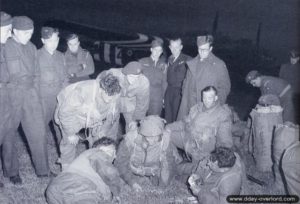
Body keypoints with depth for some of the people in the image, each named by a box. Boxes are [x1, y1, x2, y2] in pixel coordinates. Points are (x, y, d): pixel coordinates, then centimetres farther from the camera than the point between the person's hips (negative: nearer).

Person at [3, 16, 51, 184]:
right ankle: (12, 171, 20)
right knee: (9, 134, 6)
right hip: (11, 94, -4)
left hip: (30, 93, 4)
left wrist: (36, 93, 10)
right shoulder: (4, 47, -5)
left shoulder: (32, 47, 10)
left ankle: (43, 170, 14)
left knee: (38, 131, 3)